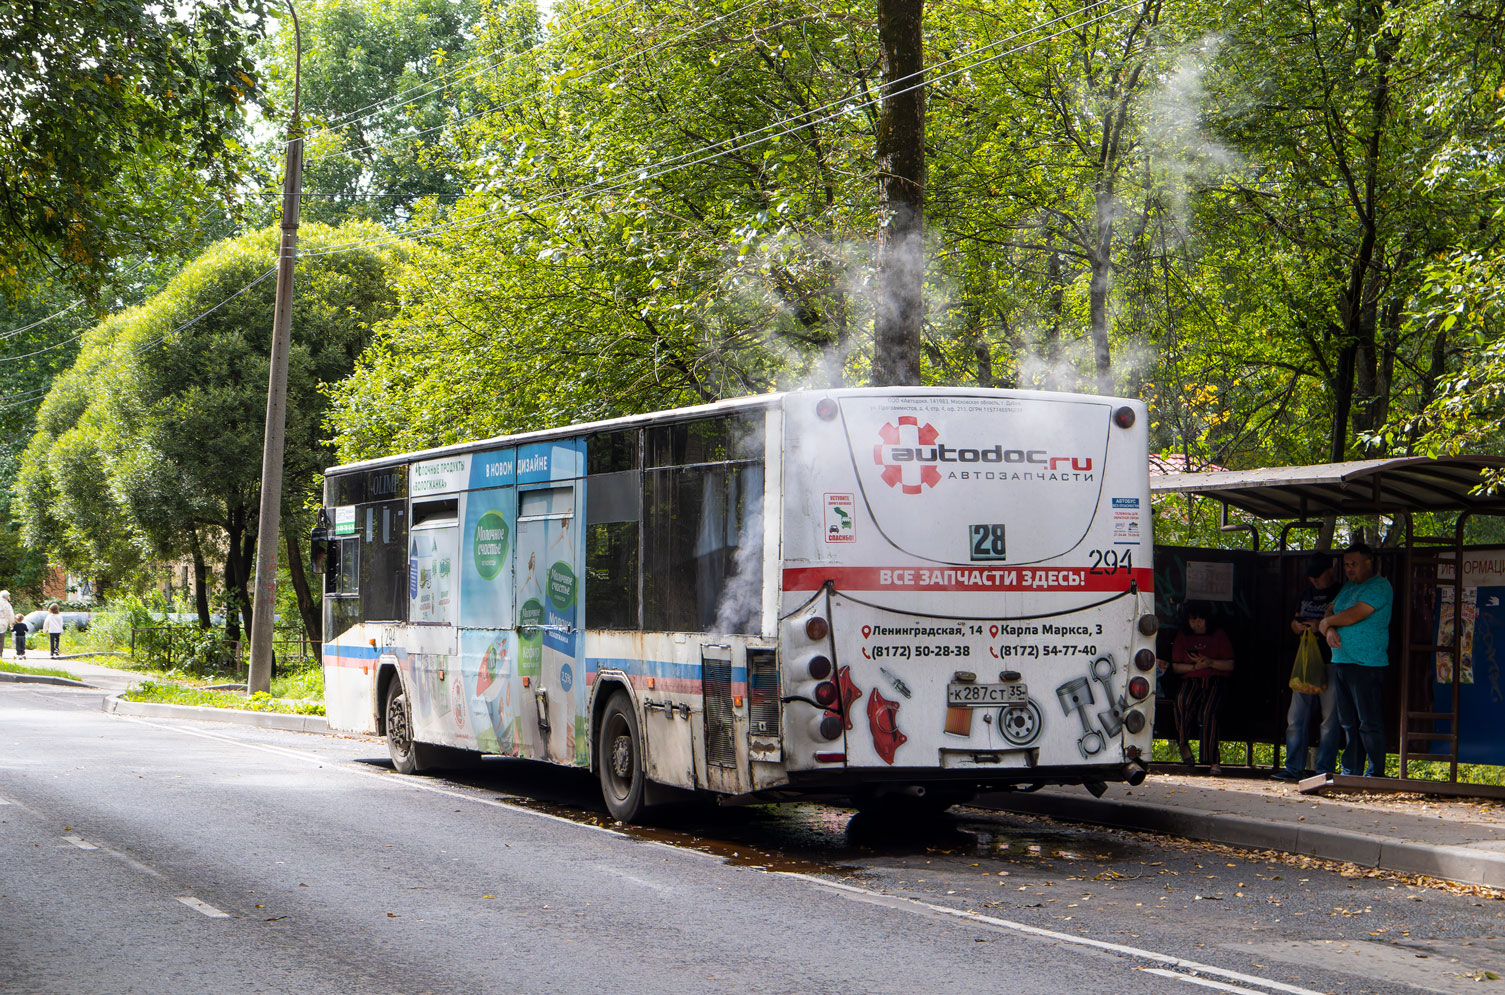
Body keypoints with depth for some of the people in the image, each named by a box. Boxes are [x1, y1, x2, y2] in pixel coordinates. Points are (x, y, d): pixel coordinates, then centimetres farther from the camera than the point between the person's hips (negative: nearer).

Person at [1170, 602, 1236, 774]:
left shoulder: (1219, 635, 15)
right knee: (1182, 701, -36)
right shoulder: (1182, 637, 20)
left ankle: (1212, 761, -34)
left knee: (1208, 711, -31)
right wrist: (1195, 666, -5)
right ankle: (1183, 744, -25)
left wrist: (1210, 662, -10)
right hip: (1191, 680, 2)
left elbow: (1230, 665, 8)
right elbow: (1176, 666, 13)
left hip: (1215, 680, -2)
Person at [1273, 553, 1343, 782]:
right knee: (1296, 717, 4)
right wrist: (1299, 626, 4)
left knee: (1330, 718, -4)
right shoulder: (1307, 592, 19)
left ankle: (1324, 770, 0)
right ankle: (1294, 768, 8)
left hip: (1331, 662, -7)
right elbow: (1294, 622, 27)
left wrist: (1322, 627, -17)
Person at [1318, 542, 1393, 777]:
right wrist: (1330, 630, -4)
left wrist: (1325, 623, -1)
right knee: (1348, 722, 10)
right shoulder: (1348, 587, 21)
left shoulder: (1379, 586, -8)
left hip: (1367, 664, -8)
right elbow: (1331, 612, 20)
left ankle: (1375, 773, -4)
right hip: (1341, 661, 9)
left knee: (1369, 723, -8)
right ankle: (1350, 772, 14)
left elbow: (1353, 616, -17)